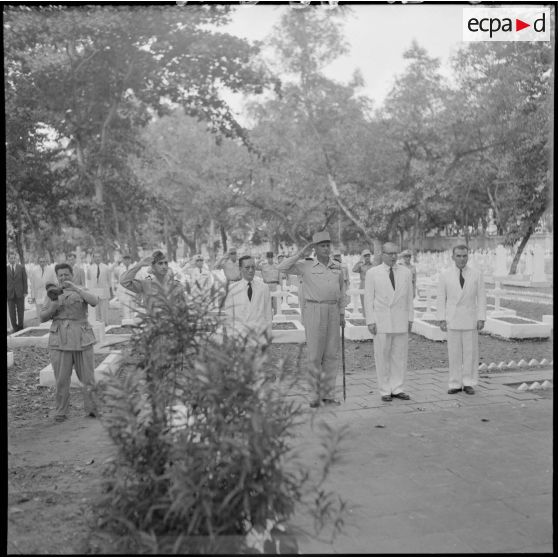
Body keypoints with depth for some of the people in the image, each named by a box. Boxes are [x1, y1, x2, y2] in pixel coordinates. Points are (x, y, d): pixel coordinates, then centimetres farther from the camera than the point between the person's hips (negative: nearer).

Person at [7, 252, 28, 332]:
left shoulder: (21, 267, 4)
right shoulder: (6, 269, 3)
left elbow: (25, 280, 3)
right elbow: (6, 281, 4)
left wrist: (25, 292, -3)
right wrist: (6, 293, -2)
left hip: (20, 293, 0)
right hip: (10, 294, 0)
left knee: (21, 311, 6)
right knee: (12, 312, 3)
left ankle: (20, 326, 18)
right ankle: (15, 328, 11)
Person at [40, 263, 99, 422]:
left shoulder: (81, 291, 10)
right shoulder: (53, 294, 13)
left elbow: (94, 301, -11)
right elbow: (43, 317, 9)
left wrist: (75, 288, -21)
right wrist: (54, 307, -10)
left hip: (82, 338, 0)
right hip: (60, 340, 0)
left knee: (88, 376, 2)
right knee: (61, 379, -1)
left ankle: (92, 409, 12)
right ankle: (61, 413, 10)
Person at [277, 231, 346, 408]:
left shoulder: (337, 266, 10)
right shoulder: (306, 266, -2)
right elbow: (281, 268, -11)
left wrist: (342, 313, 13)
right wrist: (301, 254, -10)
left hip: (333, 312, 4)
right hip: (314, 311, -4)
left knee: (331, 354, 4)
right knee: (315, 354, -3)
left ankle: (329, 395, 11)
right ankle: (316, 394, 7)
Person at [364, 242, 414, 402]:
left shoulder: (405, 272, 7)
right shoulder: (372, 273, -1)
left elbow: (409, 297, 9)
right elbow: (369, 298, -2)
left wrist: (410, 319, 5)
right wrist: (370, 321, -8)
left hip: (401, 321, 3)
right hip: (381, 321, -3)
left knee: (400, 356, 5)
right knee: (382, 357, 1)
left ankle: (397, 389, 14)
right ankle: (385, 391, 10)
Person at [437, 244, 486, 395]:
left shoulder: (477, 274, -1)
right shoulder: (445, 275, 0)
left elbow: (481, 298, -1)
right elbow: (441, 299, 1)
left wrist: (481, 319, -7)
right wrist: (442, 319, -6)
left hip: (470, 320, 0)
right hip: (452, 320, 0)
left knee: (471, 352, 3)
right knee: (454, 353, 3)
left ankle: (468, 383, 13)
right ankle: (455, 384, 12)